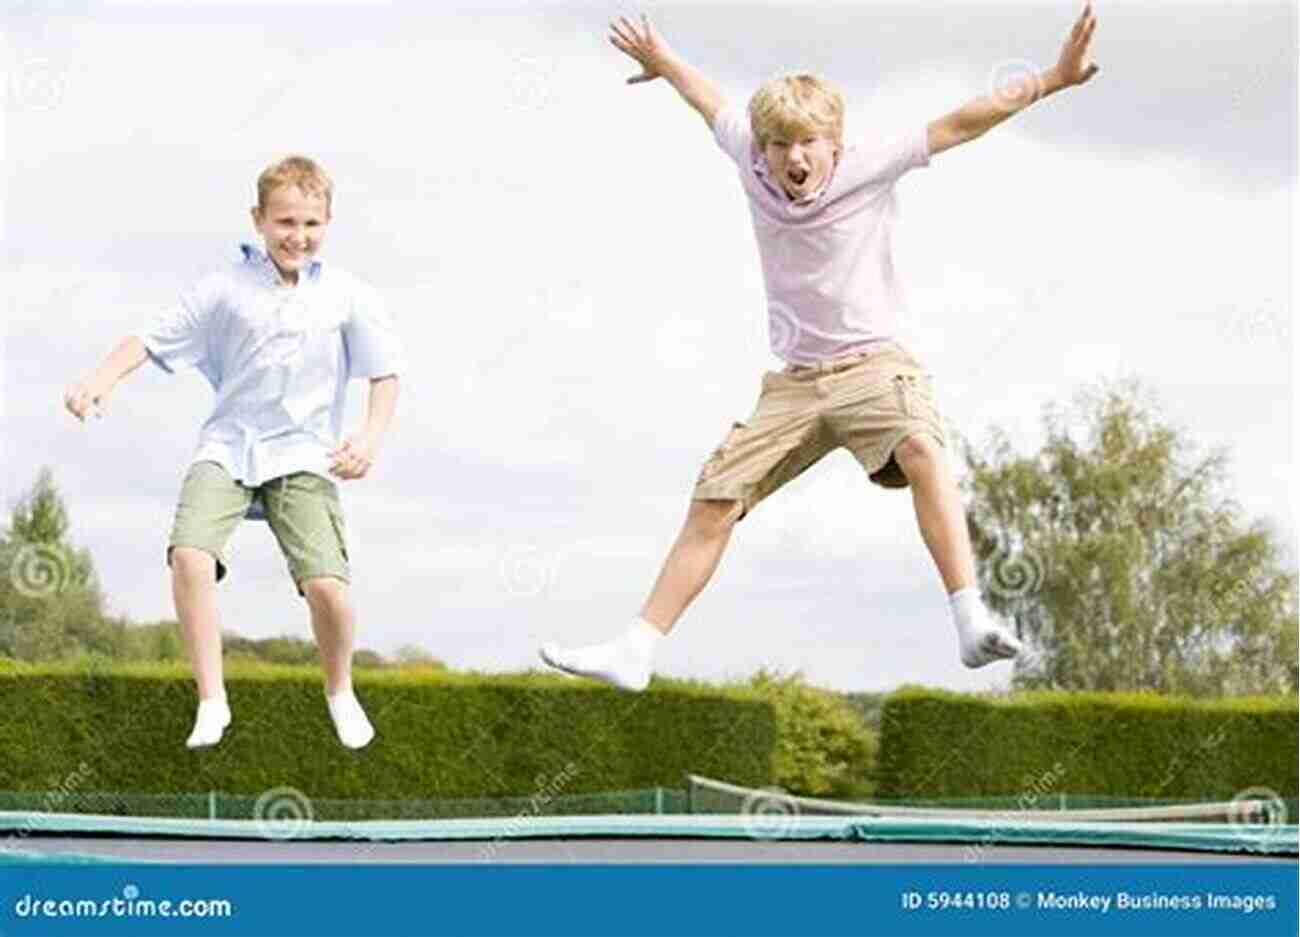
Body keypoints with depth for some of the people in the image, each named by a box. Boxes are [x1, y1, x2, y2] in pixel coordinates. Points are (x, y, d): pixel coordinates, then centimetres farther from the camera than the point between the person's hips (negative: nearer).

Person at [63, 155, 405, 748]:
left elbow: (385, 371, 7)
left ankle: (339, 692, 13)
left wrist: (371, 437, -9)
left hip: (305, 456, -1)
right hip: (228, 448, 1)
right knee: (189, 554, -25)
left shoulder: (348, 295, 3)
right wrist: (102, 379, -13)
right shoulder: (226, 288, 3)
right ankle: (212, 702, -12)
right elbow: (154, 339, 3)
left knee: (326, 583, -18)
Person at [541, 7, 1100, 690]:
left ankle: (972, 624, -49)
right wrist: (663, 63, 39)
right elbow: (711, 102, 22)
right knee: (714, 499, -3)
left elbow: (957, 125, -8)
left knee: (920, 449, -35)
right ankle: (635, 652, 2)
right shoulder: (752, 165, 2)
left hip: (875, 364, -4)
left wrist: (1050, 80, -12)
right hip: (795, 382, 4)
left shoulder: (868, 168, -6)